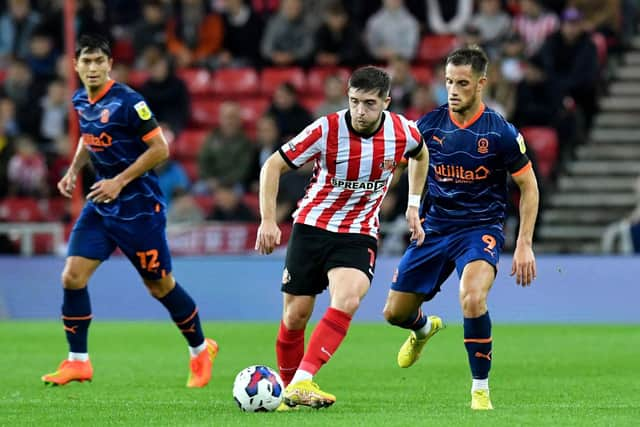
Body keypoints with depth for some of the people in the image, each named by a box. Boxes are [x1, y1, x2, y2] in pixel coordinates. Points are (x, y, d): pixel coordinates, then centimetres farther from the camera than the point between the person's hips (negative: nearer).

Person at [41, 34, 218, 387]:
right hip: (100, 205, 6)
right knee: (72, 276, -6)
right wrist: (74, 169, 8)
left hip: (138, 206, -6)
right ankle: (77, 362, 3)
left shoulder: (127, 102, -18)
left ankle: (201, 350, 25)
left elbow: (160, 149, -17)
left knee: (159, 285, 4)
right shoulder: (80, 101, 4)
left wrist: (119, 181, -19)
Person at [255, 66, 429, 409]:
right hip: (312, 226, 0)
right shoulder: (326, 130, -18)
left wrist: (413, 206, 13)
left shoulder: (402, 132, -10)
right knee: (295, 315, 0)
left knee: (347, 301, -27)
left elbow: (420, 155, 18)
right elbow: (273, 166, -8)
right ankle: (288, 388, 23)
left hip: (359, 234, 0)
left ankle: (302, 383, -31)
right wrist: (268, 221, -16)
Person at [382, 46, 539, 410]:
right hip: (434, 227, 4)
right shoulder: (429, 125, -3)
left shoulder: (501, 132, -11)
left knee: (472, 299, -32)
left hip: (481, 228, -4)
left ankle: (481, 389, -14)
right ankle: (424, 328, 49)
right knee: (395, 312, 8)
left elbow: (528, 186, -3)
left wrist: (524, 244, -8)